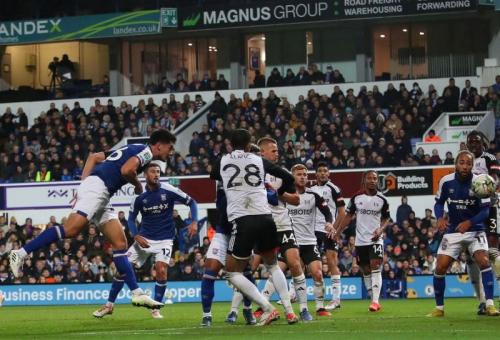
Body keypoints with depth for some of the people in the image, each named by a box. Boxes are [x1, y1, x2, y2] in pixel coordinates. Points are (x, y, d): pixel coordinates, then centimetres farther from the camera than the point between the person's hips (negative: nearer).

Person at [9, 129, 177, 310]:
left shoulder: (131, 149, 28)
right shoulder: (146, 151, 1)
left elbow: (93, 157, 27)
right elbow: (126, 170, -18)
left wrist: (83, 185, 20)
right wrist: (137, 185, 2)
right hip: (97, 186, -10)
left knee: (120, 243, 5)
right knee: (71, 229, -23)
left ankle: (137, 293, 2)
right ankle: (21, 253, -23)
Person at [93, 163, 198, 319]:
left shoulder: (168, 191, -10)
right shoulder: (140, 196, -4)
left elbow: (191, 202, -2)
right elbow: (131, 219, 5)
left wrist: (194, 222, -17)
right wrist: (136, 236, -12)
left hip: (164, 240, -2)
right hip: (144, 239, 2)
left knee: (161, 270, -21)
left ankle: (156, 309, -3)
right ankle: (109, 305, 10)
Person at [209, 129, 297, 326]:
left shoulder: (222, 162, 10)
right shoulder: (259, 161, 13)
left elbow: (212, 177, 32)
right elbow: (288, 178, 15)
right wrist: (278, 193, 35)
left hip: (242, 221, -3)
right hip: (265, 218, 3)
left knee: (233, 273, 8)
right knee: (272, 265, 25)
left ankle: (268, 308, -5)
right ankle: (289, 309, 14)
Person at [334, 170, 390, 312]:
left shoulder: (382, 199, 0)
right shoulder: (356, 198, 2)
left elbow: (386, 219, 9)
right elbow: (349, 216, 8)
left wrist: (380, 230, -10)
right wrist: (337, 231, 0)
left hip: (375, 239, -2)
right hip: (360, 240, 2)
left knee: (375, 267, -17)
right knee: (366, 271, 7)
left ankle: (375, 300, -22)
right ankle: (374, 300, 17)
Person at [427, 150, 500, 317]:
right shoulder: (446, 181, -7)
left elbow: (485, 210, -12)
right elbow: (439, 203, 7)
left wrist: (469, 222, -27)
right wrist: (440, 218, -14)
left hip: (475, 230, -2)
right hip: (452, 231, 2)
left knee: (483, 261, -24)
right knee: (440, 268, -6)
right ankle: (439, 308, 11)